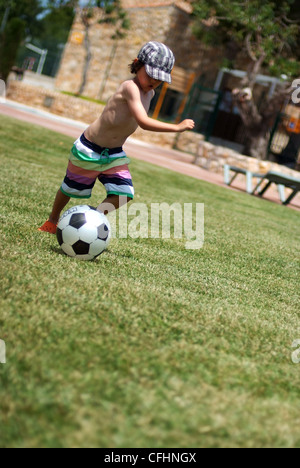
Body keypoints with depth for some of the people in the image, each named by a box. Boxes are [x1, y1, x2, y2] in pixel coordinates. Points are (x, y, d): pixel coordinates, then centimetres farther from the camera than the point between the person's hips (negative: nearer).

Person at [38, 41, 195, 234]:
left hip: (115, 154, 6)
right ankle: (52, 221, 41)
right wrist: (177, 127, -36)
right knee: (71, 189, 14)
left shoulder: (150, 93, -1)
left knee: (124, 195, -11)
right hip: (89, 151, -6)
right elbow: (144, 122, -39)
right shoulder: (130, 87, -28)